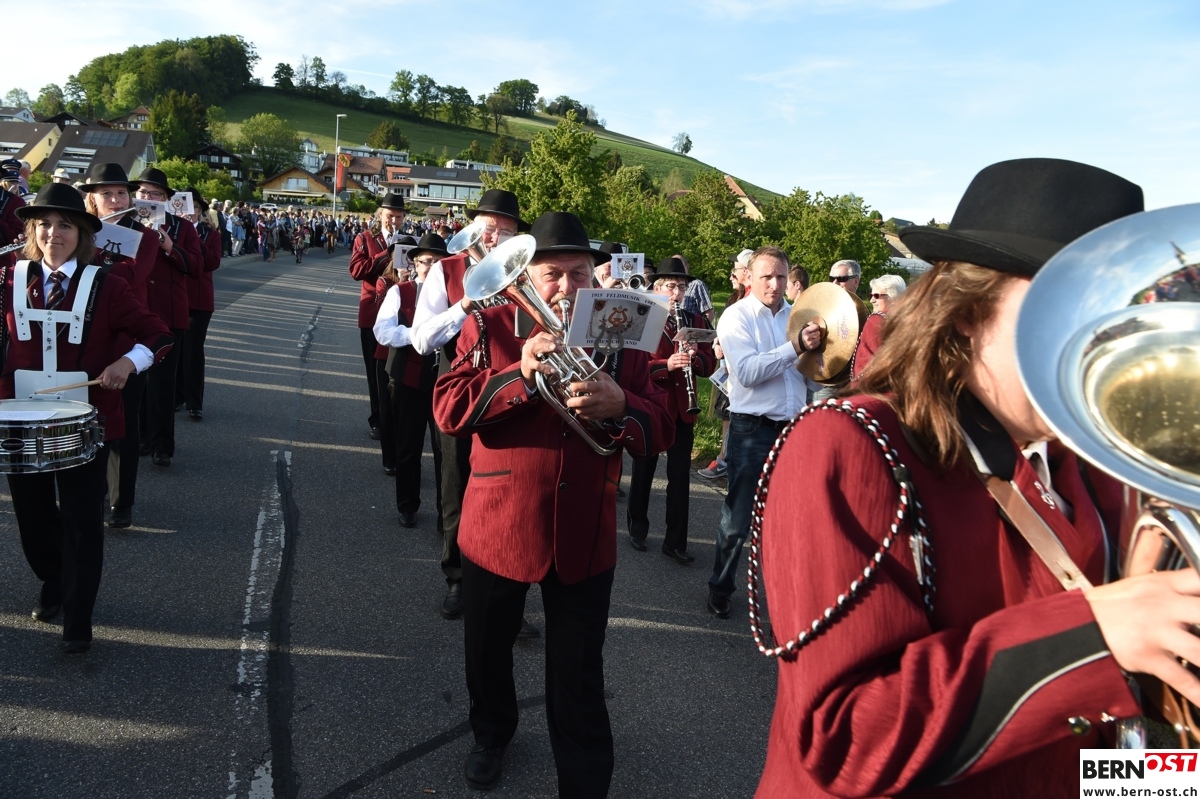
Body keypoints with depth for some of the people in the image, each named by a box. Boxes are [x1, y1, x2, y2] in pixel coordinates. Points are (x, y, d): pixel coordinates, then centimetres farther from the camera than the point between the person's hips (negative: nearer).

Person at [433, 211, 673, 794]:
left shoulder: (621, 338, 2)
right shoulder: (489, 326, -2)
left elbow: (659, 430, -4)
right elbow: (448, 409, -11)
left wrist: (619, 406, -25)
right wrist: (520, 375, -24)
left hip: (585, 533, 0)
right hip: (498, 522, 1)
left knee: (580, 677, 6)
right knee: (487, 651, 22)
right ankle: (492, 733, 52)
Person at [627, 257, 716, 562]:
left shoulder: (697, 321, 6)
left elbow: (710, 364, 3)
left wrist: (694, 357, -18)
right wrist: (666, 364, -27)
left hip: (683, 409, 3)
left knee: (680, 477, 6)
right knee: (644, 472, 13)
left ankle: (675, 540, 16)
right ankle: (638, 528, 33)